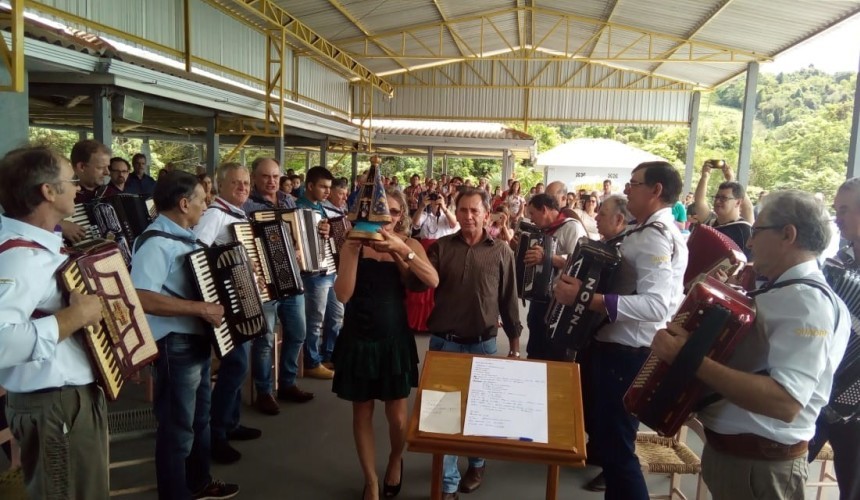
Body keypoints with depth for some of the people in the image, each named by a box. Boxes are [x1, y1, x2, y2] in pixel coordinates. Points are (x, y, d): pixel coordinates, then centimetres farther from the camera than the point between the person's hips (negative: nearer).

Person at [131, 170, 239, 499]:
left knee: (200, 417, 24)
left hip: (198, 341, 10)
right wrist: (201, 308, -31)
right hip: (176, 346, -10)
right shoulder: (157, 242, -22)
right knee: (177, 427, 6)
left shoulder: (185, 237, 7)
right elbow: (140, 298, -34)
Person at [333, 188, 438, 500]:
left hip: (394, 338, 0)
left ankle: (396, 461, 39)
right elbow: (343, 294, -15)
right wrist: (354, 249, -21)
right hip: (358, 338, 0)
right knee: (362, 413, 10)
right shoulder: (354, 245, -4)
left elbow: (433, 281, -21)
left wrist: (400, 248, -30)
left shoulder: (409, 245, -3)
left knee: (396, 415, 6)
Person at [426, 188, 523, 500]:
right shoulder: (441, 247, -1)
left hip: (483, 344, 0)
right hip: (444, 342, 0)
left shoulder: (501, 252, -1)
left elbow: (509, 299, 2)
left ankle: (476, 464, 43)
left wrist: (515, 343, 4)